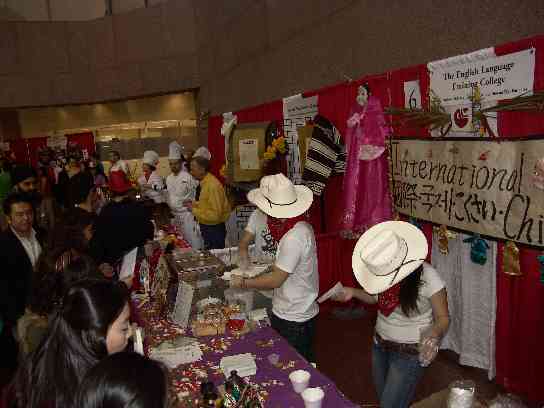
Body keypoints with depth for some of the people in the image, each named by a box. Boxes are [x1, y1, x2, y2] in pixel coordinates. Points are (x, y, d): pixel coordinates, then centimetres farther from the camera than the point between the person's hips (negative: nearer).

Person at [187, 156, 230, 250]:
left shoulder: (212, 186, -24)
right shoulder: (203, 183, 3)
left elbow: (215, 215, -25)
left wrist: (195, 210, -19)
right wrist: (194, 204, 4)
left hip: (214, 229, -9)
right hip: (206, 227, 9)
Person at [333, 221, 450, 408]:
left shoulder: (427, 277, -26)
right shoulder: (385, 270, -11)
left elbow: (443, 318, -13)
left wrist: (433, 336, -33)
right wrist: (353, 292, -7)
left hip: (409, 352, -5)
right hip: (380, 345, 6)